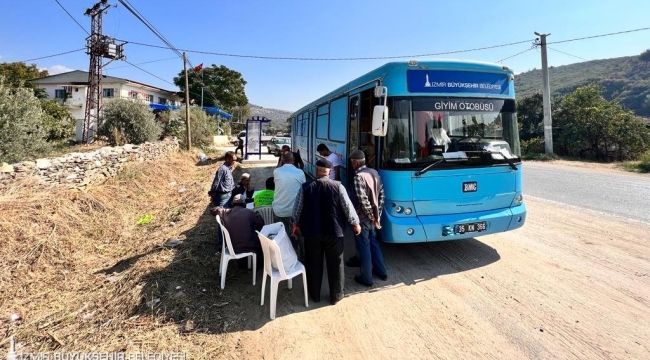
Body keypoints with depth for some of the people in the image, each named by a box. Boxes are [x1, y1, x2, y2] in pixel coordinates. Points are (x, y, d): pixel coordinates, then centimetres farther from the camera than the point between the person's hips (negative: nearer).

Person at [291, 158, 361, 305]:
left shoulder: (305, 187, -6)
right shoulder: (338, 186, -8)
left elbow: (297, 208, 3)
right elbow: (348, 207, -3)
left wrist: (295, 224, 20)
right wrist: (355, 223, 12)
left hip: (312, 232, 1)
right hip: (334, 232, -1)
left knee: (313, 264, 16)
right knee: (335, 264, 13)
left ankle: (315, 295, 30)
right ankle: (335, 296, 24)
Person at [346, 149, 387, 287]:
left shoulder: (359, 176, -21)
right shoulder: (374, 172, 4)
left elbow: (363, 200, -25)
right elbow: (381, 194, 8)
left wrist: (372, 216, -14)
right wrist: (377, 215, 10)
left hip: (363, 218, -8)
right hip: (373, 217, 8)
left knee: (363, 247, 5)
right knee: (373, 242, 23)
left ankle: (366, 278, 17)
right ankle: (381, 271, 34)